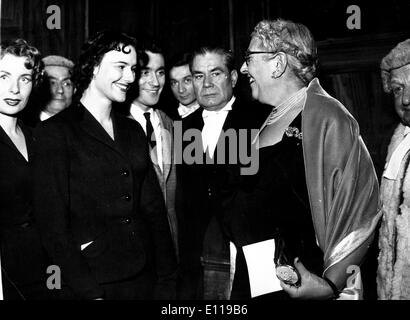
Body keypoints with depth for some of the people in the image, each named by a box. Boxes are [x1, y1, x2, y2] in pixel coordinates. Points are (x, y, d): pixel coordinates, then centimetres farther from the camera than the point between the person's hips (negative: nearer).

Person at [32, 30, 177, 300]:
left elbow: (154, 207, 7)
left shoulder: (133, 131, 9)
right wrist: (87, 292, -15)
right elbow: (53, 222, -11)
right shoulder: (55, 131, -7)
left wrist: (167, 280, 1)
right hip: (92, 283, -5)